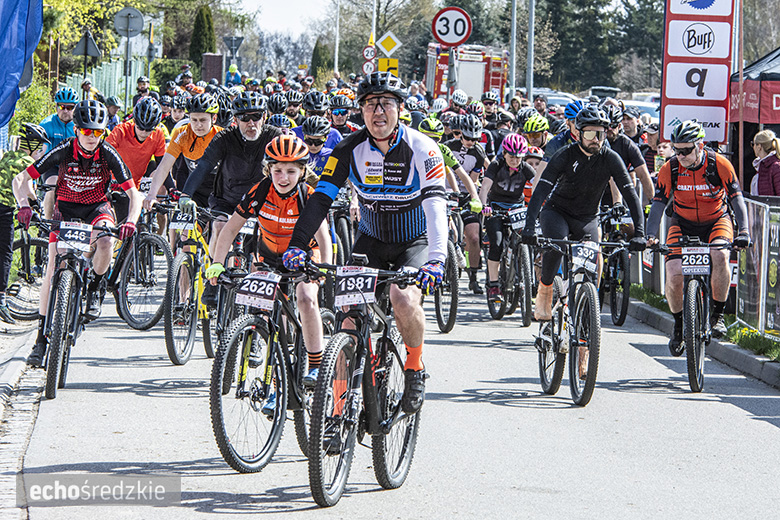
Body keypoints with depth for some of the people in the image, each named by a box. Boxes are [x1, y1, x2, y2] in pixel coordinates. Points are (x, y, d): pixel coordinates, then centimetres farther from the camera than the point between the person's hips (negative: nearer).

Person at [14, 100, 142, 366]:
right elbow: (21, 179, -19)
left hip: (97, 207, 0)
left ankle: (95, 288, -3)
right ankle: (42, 335, -6)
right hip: (66, 207, 0)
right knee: (52, 270, -14)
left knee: (105, 243, -34)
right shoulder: (63, 151, -21)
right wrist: (24, 205, -38)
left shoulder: (108, 154, -20)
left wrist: (131, 221, -37)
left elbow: (134, 194, -18)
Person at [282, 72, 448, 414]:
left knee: (404, 298, -30)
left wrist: (437, 258, -44)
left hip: (415, 242, -3)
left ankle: (415, 367, -3)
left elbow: (435, 206, -29)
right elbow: (321, 198, -16)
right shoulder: (351, 150, -11)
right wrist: (297, 244, -30)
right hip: (371, 240, 3)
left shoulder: (421, 149, -19)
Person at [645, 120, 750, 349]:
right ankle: (678, 324, 6)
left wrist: (743, 231, -32)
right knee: (674, 275, -20)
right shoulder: (670, 169, -17)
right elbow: (658, 203, -16)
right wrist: (650, 235, -31)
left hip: (716, 220, -1)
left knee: (719, 256, -33)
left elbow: (737, 199, -19)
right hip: (683, 223, 1)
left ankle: (717, 314, -14)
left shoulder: (719, 164, -21)